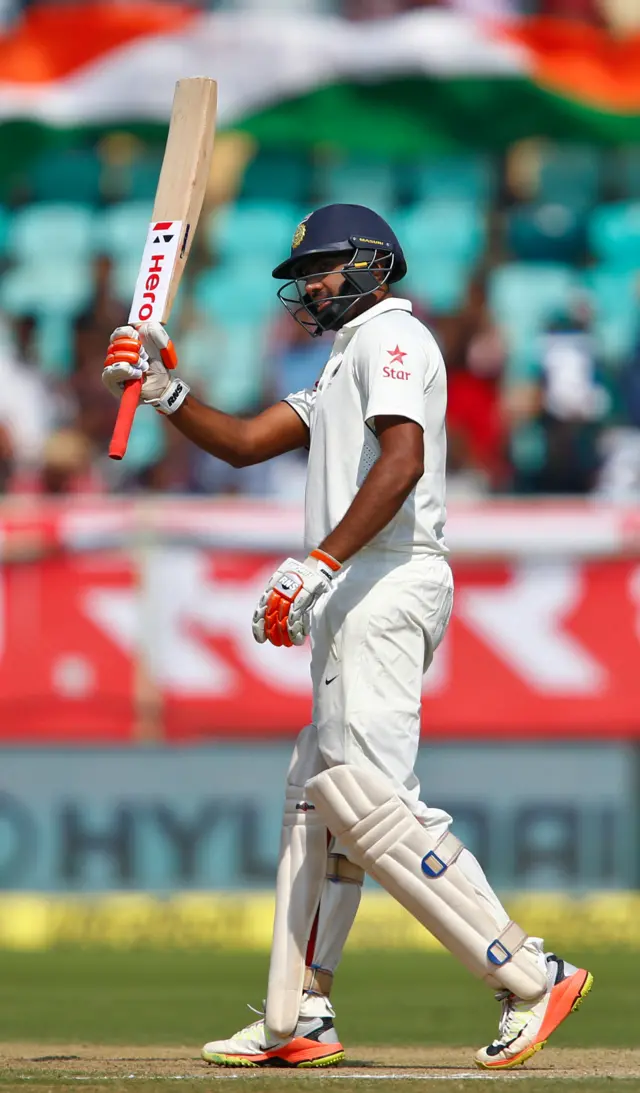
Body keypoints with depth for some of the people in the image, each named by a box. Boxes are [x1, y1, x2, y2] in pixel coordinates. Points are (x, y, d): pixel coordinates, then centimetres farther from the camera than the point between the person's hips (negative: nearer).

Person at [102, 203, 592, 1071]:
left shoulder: (389, 335, -4)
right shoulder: (347, 365, 28)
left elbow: (402, 459, -21)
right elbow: (242, 444, 27)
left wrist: (319, 563, -29)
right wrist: (162, 389, 12)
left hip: (389, 582, -11)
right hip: (358, 598, 11)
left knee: (362, 792, -20)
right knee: (317, 796, 10)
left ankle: (530, 978, -24)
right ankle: (298, 1022, 11)